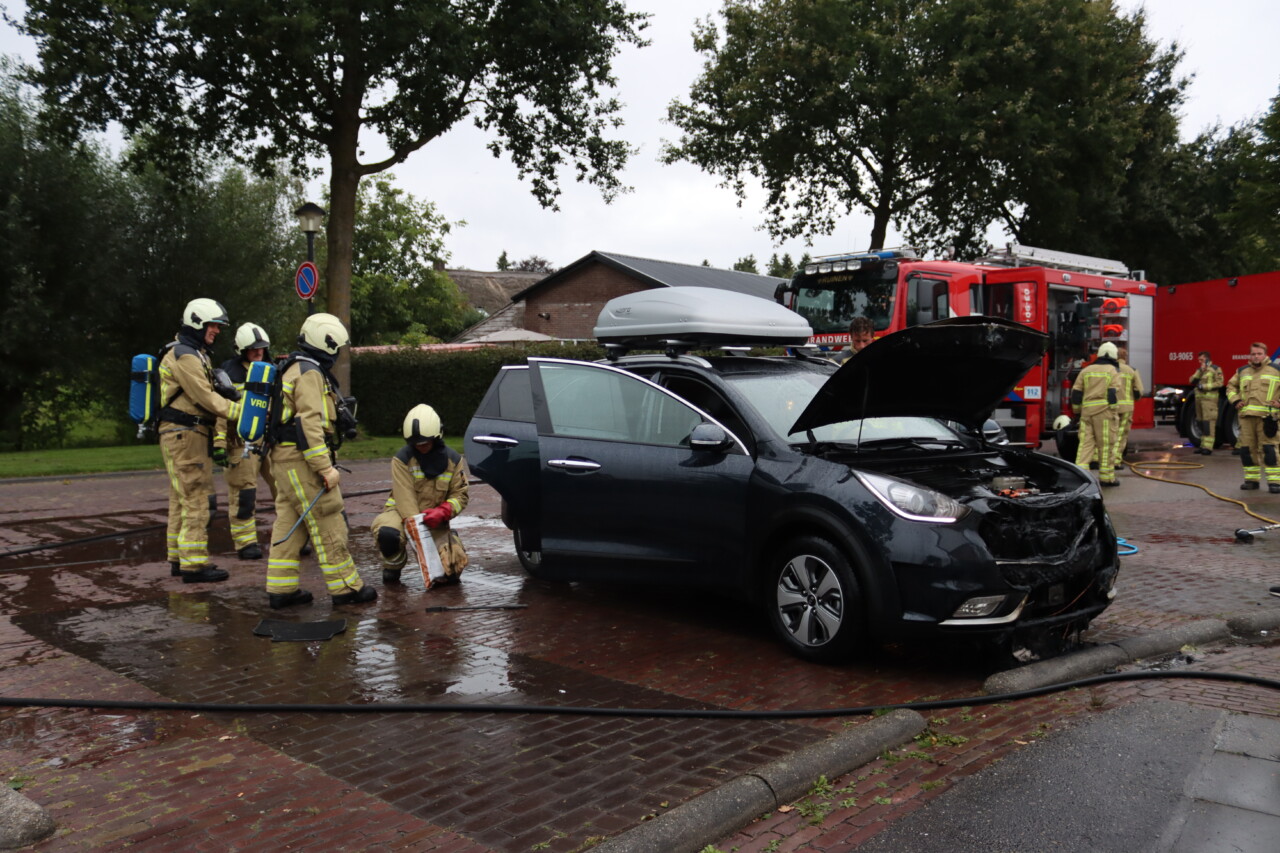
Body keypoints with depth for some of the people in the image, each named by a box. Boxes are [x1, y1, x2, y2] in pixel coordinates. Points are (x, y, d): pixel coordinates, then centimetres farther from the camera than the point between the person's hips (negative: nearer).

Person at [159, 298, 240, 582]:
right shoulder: (184, 356, -14)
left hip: (190, 435, 11)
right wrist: (242, 413, -19)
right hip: (184, 434, -11)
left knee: (182, 500, 15)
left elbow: (204, 394, 16)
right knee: (195, 499, -10)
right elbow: (205, 398, -19)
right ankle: (194, 564, -7)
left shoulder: (197, 355, 20)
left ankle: (179, 559, 23)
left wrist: (223, 392, -4)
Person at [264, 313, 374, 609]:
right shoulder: (310, 373, -13)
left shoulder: (294, 370, 20)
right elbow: (309, 423, -21)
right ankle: (345, 587, 2)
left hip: (285, 458, 10)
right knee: (328, 524, -4)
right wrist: (325, 467, -21)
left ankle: (281, 588, 15)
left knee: (290, 524, 12)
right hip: (301, 459, -10)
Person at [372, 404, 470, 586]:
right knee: (387, 533, -38)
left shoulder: (452, 459, -1)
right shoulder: (402, 458, -12)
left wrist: (441, 512, -24)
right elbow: (405, 498, -19)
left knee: (453, 568, -19)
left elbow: (460, 495, -2)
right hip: (402, 512, -2)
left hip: (434, 519, 2)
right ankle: (393, 567, -3)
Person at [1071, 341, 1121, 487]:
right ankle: (1106, 476, 4)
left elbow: (1076, 392, 12)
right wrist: (1113, 411, -8)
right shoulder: (1113, 371, 2)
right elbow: (1113, 392, -8)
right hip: (1104, 410, -4)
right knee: (1106, 444, 0)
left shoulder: (1086, 370, 14)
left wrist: (1077, 409, 19)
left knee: (1086, 442, 4)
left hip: (1087, 410, 4)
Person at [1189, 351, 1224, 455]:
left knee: (1208, 422, -12)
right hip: (1199, 398, 7)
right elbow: (1192, 381, 9)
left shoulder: (1215, 369, 0)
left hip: (1209, 398, -7)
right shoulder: (1199, 370, 21)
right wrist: (1200, 371, -3)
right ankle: (1203, 445, 11)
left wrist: (1204, 386, -14)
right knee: (1201, 422, 7)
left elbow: (1219, 383, -10)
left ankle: (1208, 447, -16)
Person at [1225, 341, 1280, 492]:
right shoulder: (1242, 371, 15)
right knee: (1247, 449, 5)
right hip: (1246, 416, 4)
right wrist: (1235, 401, 8)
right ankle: (1252, 479, 15)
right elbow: (1231, 387, 24)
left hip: (1267, 417, -4)